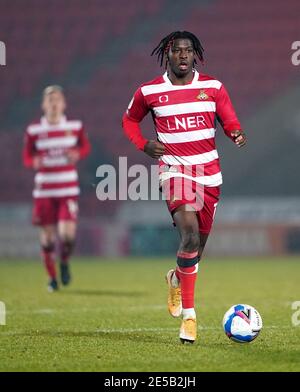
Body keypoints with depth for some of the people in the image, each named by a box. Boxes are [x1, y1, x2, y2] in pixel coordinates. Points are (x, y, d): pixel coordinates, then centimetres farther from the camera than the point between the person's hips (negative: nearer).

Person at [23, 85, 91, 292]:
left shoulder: (75, 127, 2)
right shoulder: (33, 131, 0)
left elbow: (86, 146, 15)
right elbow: (27, 157, 5)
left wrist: (77, 154, -7)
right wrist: (34, 162, -18)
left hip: (69, 190, 0)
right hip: (44, 191, 0)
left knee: (67, 232, -14)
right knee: (47, 235, 3)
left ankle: (65, 263, 19)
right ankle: (52, 277, 21)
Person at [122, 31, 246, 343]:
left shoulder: (213, 87, 3)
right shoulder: (149, 91, 0)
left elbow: (229, 121, 4)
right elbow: (129, 119, 15)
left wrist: (236, 133, -20)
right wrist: (143, 144, -3)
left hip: (209, 171, 3)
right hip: (174, 168, -3)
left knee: (199, 242, 12)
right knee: (190, 234, -24)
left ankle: (176, 278, 46)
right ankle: (189, 314, -16)